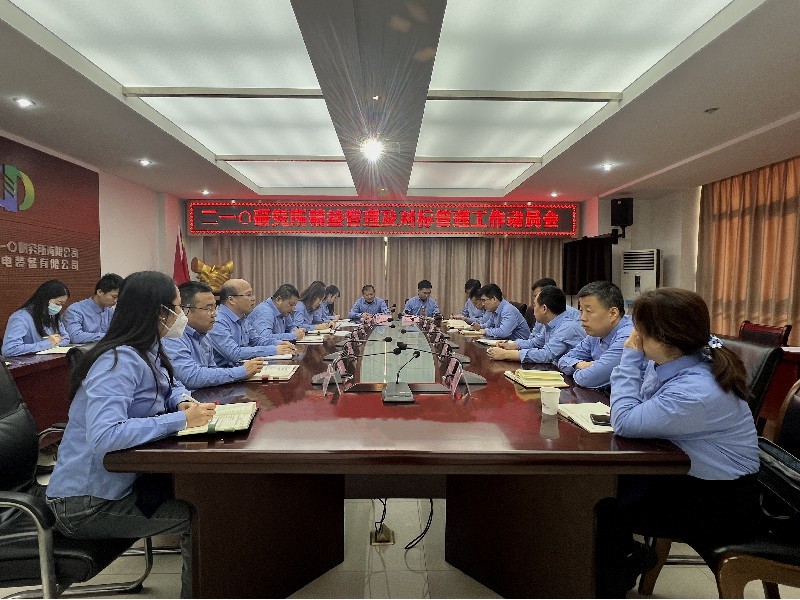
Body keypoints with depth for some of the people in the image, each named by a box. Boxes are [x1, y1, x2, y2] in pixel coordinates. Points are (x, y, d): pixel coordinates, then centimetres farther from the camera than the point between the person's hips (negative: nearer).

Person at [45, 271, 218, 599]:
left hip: (119, 481, 8)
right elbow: (103, 435, -38)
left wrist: (183, 402, -6)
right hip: (87, 504, -8)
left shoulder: (147, 352, 1)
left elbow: (172, 386, 17)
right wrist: (180, 420, -32)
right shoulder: (119, 361, -26)